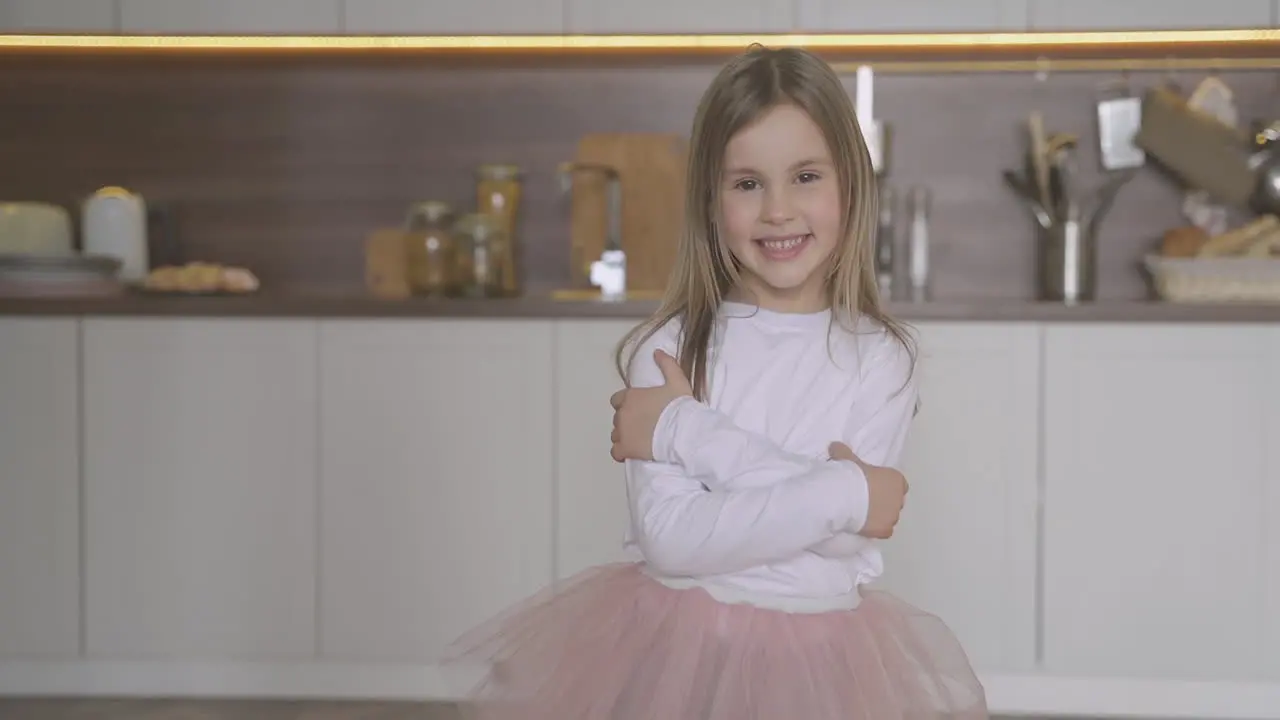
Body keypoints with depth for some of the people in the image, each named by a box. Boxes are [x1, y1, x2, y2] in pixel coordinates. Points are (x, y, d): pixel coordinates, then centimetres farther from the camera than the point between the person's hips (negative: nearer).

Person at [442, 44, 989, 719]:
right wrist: (839, 492, -20)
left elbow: (852, 535, -17)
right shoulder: (668, 347, -7)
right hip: (671, 643, 0)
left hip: (819, 657, 0)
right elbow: (668, 537, -17)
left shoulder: (881, 356, -5)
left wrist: (689, 431, -17)